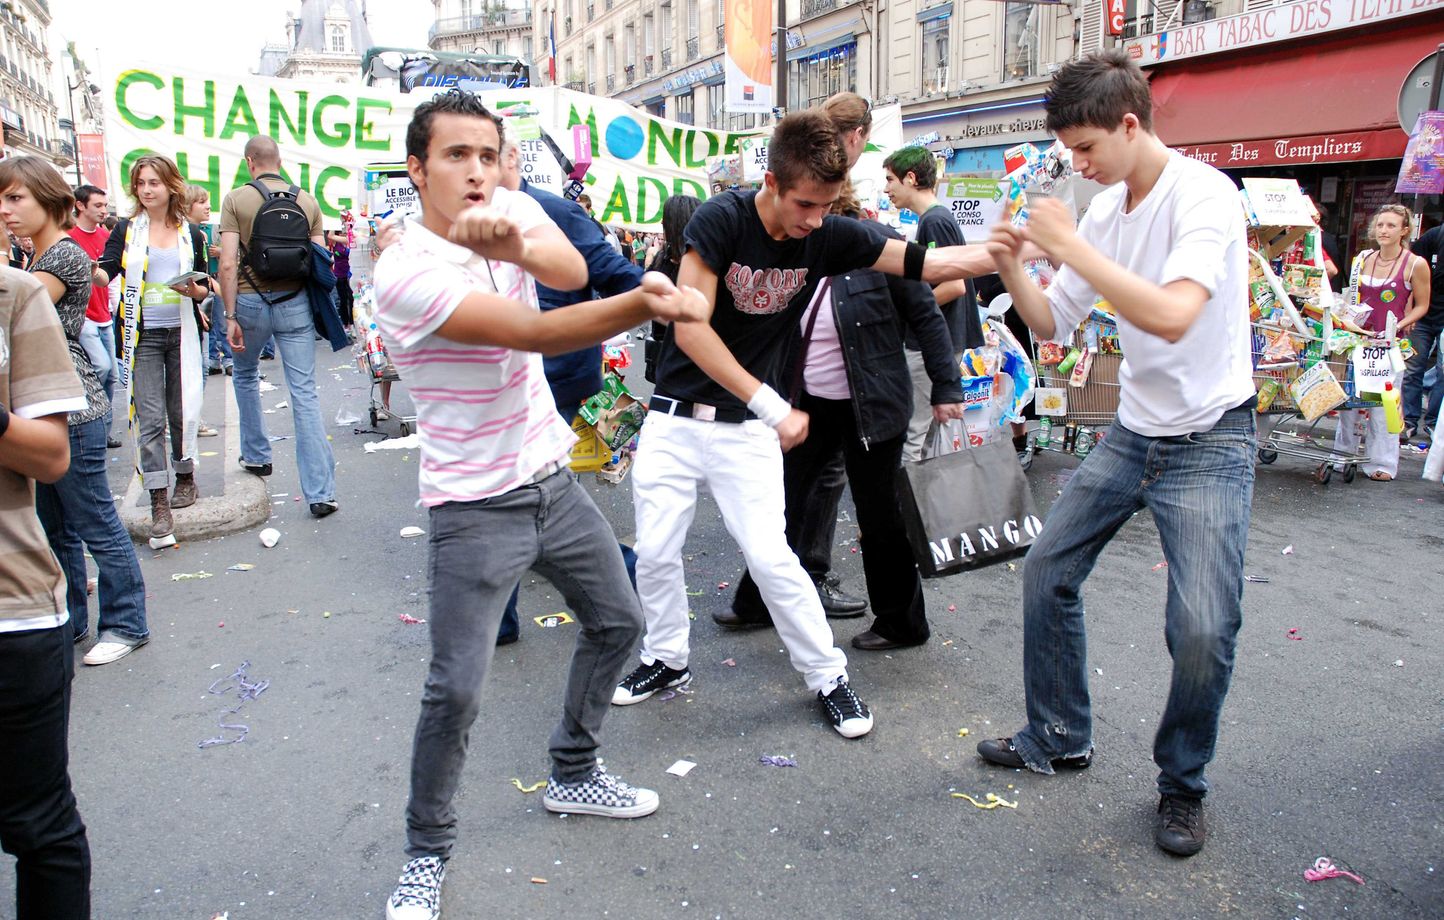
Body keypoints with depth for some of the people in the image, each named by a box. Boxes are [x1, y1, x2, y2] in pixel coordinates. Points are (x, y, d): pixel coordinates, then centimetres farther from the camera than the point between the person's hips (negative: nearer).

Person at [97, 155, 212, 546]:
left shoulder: (191, 233, 9)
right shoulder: (126, 230, 4)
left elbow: (205, 286, 12)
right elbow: (103, 272, -7)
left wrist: (195, 290, -8)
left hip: (182, 333, 2)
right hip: (143, 335, -1)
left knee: (182, 411, 9)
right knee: (149, 419, -6)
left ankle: (185, 477, 30)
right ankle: (159, 505, -6)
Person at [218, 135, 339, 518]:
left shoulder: (235, 199, -3)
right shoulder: (307, 200, 4)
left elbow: (228, 264, -10)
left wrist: (230, 317, -6)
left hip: (251, 301, -1)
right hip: (295, 303, 1)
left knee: (245, 376, 27)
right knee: (305, 394, -2)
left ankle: (256, 455, 37)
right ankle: (320, 493, -7)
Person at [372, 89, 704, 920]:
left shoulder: (514, 211, 0)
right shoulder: (406, 273, -20)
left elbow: (572, 268, -21)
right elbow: (533, 334, -32)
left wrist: (514, 245, -43)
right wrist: (644, 304, -45)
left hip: (554, 478, 7)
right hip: (477, 509, -7)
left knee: (617, 622, 17)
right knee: (456, 690, -6)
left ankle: (574, 776, 38)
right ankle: (428, 852, 19)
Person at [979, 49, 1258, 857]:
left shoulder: (1203, 195, -18)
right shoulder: (1105, 210, 4)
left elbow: (1172, 315, -34)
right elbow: (1053, 322, 9)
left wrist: (1070, 245, -28)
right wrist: (1013, 270, -9)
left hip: (1209, 441, -7)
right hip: (1134, 433, 7)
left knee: (1203, 625, -14)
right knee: (1049, 570, 8)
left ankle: (1183, 784, 13)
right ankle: (1059, 739, 25)